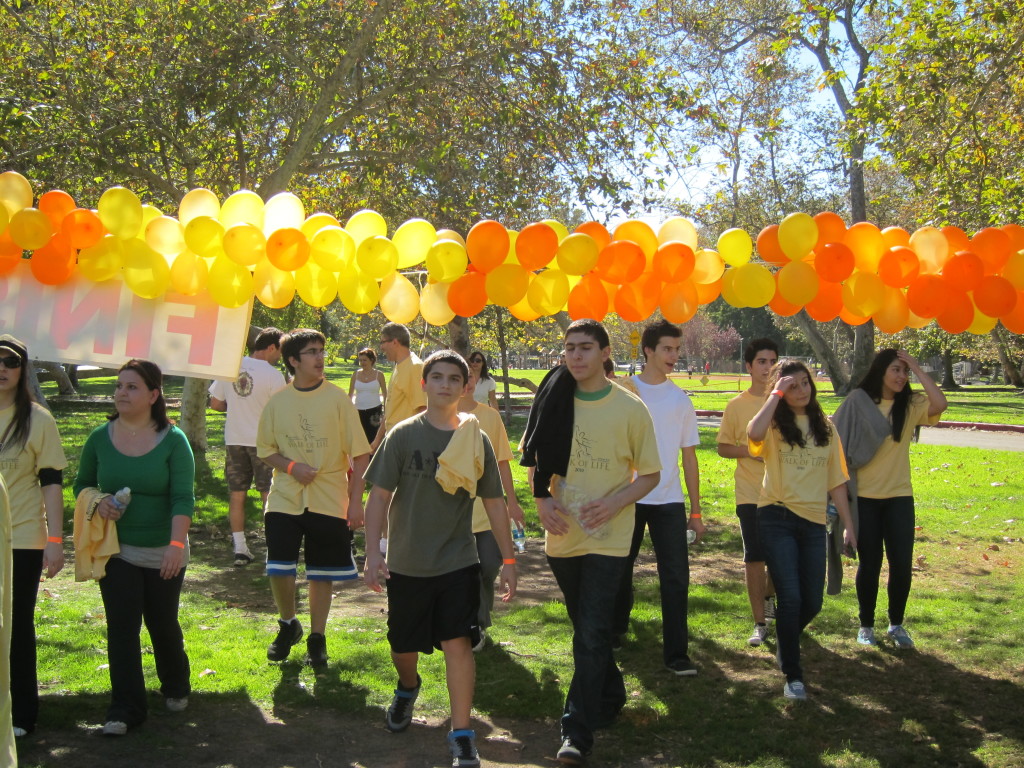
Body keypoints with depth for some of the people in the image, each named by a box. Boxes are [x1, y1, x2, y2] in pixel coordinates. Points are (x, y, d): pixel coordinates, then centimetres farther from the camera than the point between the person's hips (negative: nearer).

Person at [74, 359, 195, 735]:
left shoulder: (173, 440, -8)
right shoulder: (100, 438, 0)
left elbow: (183, 498, -14)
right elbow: (81, 484, 12)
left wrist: (177, 543, -25)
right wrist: (97, 502, -10)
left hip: (163, 553, -1)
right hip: (116, 550, 2)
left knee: (163, 624, 11)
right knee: (121, 627, -4)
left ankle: (176, 686, 37)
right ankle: (125, 708, 4)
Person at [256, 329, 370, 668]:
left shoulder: (337, 399, -4)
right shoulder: (277, 401, 1)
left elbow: (359, 454, -3)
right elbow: (265, 449, 9)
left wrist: (356, 500, -7)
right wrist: (291, 466, -11)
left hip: (330, 501, -1)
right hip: (284, 499, 1)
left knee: (321, 575, 7)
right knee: (279, 570, -4)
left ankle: (317, 638, 24)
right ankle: (288, 624, 24)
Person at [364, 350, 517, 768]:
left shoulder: (477, 440, -1)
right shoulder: (404, 435, -5)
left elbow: (494, 502, 5)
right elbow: (380, 495, -5)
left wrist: (508, 559, 5)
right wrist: (372, 552, -12)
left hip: (458, 562, 0)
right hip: (407, 564, 1)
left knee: (457, 643, -10)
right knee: (402, 647, 14)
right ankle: (408, 687, 48)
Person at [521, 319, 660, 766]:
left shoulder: (630, 408, -6)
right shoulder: (554, 401, 1)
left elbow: (650, 474, -1)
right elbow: (534, 457, 11)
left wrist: (614, 502, -18)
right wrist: (541, 498, -7)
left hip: (607, 537, -4)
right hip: (562, 533, 4)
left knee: (591, 634, -8)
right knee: (587, 627, 18)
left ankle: (578, 732, -3)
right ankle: (610, 697, 39)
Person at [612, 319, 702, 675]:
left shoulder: (680, 399, 6)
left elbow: (689, 456, 8)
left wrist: (696, 511, 7)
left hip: (669, 501, 1)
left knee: (676, 578, -5)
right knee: (620, 570, 13)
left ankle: (676, 653, 2)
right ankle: (616, 630, 35)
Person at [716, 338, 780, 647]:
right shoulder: (737, 405, -1)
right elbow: (723, 447, 3)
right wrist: (753, 451, -13)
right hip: (750, 492, -2)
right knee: (754, 557, -1)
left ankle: (769, 596, 39)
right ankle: (760, 622, 9)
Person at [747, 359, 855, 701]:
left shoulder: (825, 428, 11)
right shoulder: (775, 424, -2)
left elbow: (836, 480, 13)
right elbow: (753, 433, -28)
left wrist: (849, 525, 10)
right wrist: (775, 394, -19)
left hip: (813, 522, 4)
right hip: (777, 519, -4)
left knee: (812, 602, 8)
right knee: (791, 598, -11)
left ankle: (787, 640, 40)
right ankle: (793, 675, 2)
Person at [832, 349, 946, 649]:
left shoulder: (910, 405, 1)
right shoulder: (857, 402, -5)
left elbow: (940, 404, -19)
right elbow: (839, 442, -2)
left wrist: (917, 368, -13)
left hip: (899, 496, 2)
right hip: (865, 497, -2)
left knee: (902, 564, 1)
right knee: (869, 564, 6)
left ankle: (896, 624, 20)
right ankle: (866, 625, 21)